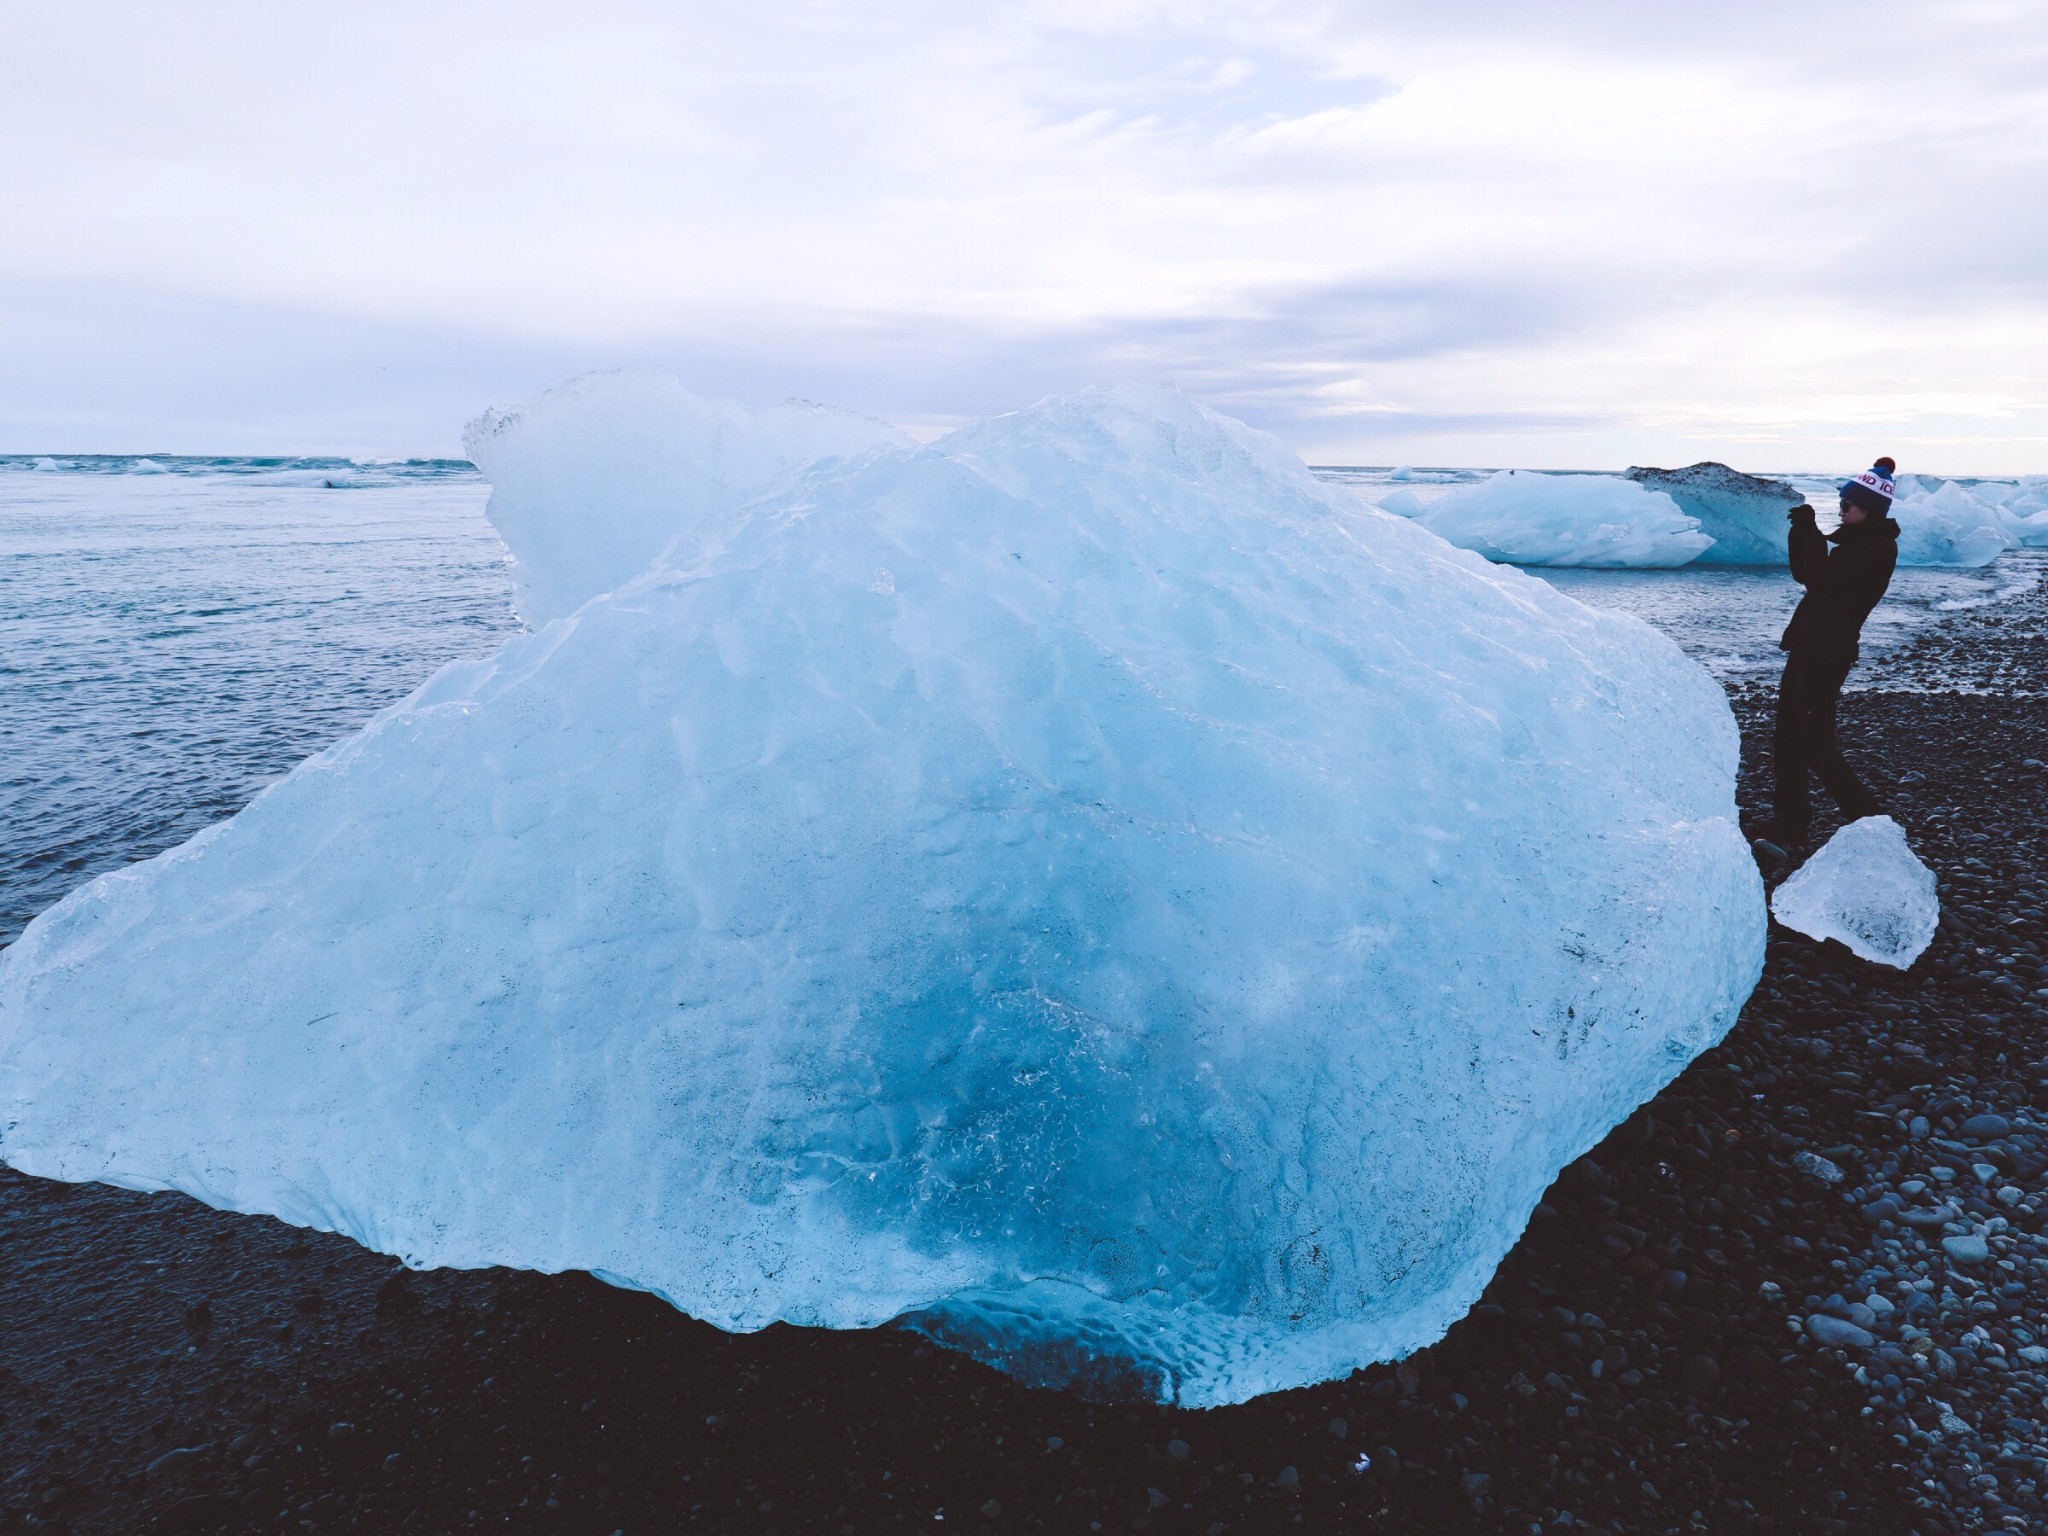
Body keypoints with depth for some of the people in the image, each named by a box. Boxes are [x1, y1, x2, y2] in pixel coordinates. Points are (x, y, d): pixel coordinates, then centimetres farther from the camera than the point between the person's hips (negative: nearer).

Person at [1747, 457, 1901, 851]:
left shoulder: (1879, 548, -15)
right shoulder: (1856, 541, 15)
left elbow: (1820, 581, -21)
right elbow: (1804, 574, 15)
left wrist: (1810, 532, -11)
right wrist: (1802, 531, 2)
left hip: (1827, 653, -10)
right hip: (1807, 646, 10)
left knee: (1814, 744, -5)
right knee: (1787, 738, 11)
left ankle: (1868, 821, 9)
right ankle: (1789, 824, 19)